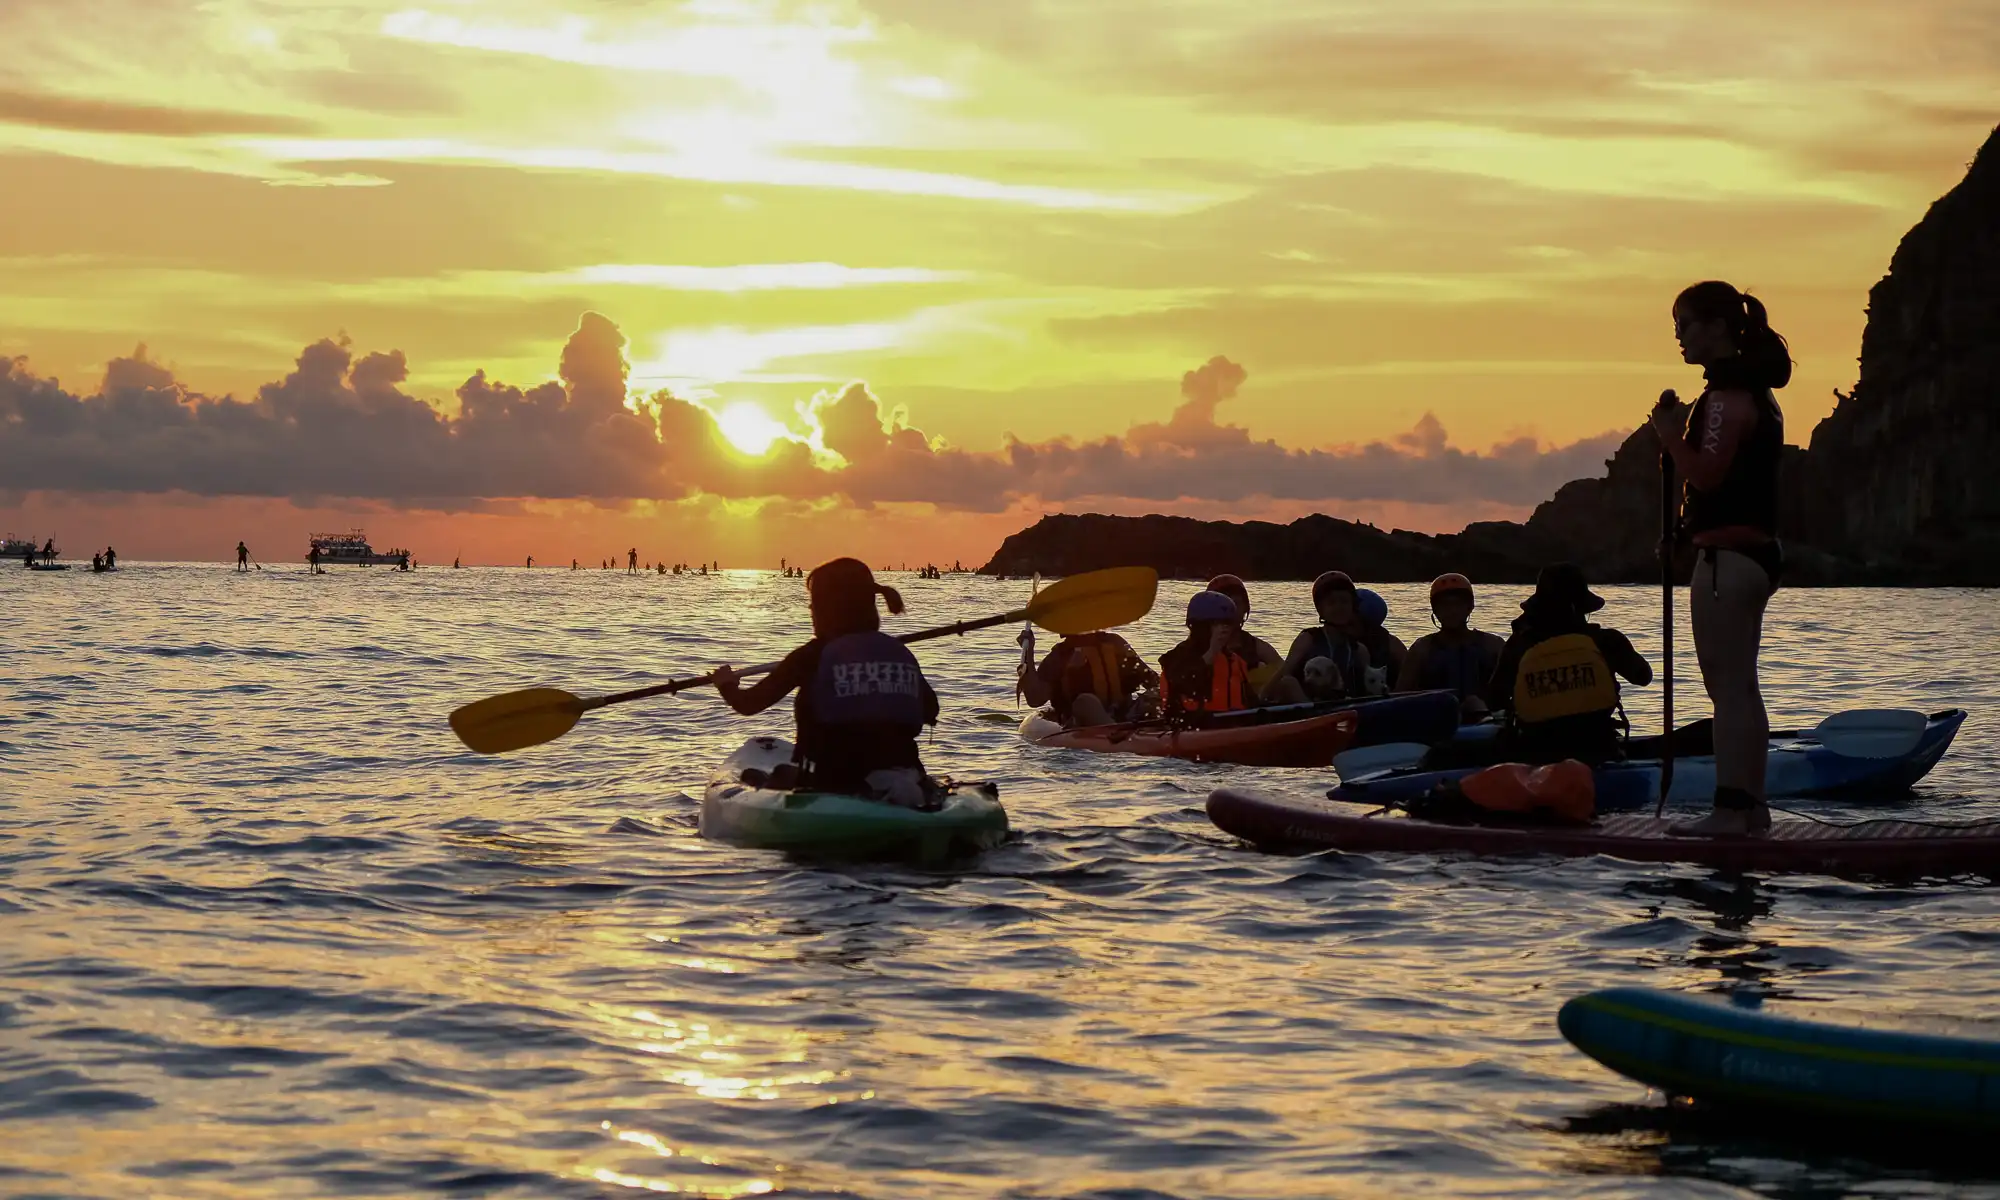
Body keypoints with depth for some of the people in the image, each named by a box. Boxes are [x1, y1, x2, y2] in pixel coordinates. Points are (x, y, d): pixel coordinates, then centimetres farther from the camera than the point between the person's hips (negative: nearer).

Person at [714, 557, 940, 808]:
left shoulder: (812, 656, -8)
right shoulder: (900, 654, 5)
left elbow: (749, 704, -3)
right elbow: (931, 712, 20)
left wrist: (727, 684, 19)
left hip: (831, 785, -6)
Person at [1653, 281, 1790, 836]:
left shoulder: (1729, 395, -14)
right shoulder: (1752, 390, 18)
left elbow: (1706, 474, -23)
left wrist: (1671, 435, -10)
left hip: (1728, 555, -11)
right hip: (1755, 551, 11)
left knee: (1728, 685, -10)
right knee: (1739, 686, 14)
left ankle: (1730, 808, -11)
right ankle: (1750, 802, 17)